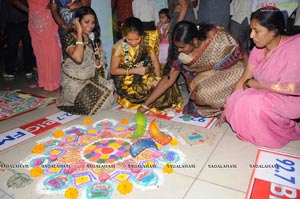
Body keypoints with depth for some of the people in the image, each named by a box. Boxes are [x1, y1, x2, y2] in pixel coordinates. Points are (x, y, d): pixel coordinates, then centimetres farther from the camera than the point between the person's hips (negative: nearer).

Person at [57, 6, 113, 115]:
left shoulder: (94, 39, 4)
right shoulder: (69, 38, -12)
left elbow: (98, 68, 9)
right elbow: (78, 58, -33)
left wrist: (97, 57, -16)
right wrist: (79, 32, -23)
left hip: (91, 79, 5)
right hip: (73, 82, -5)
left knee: (109, 90, -17)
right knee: (90, 100, -25)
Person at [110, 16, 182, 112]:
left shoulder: (146, 41, -9)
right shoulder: (119, 47, -18)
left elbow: (155, 60, -5)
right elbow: (113, 70, -10)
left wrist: (157, 78, -20)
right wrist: (135, 70, -18)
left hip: (146, 76, 4)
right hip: (127, 83, -4)